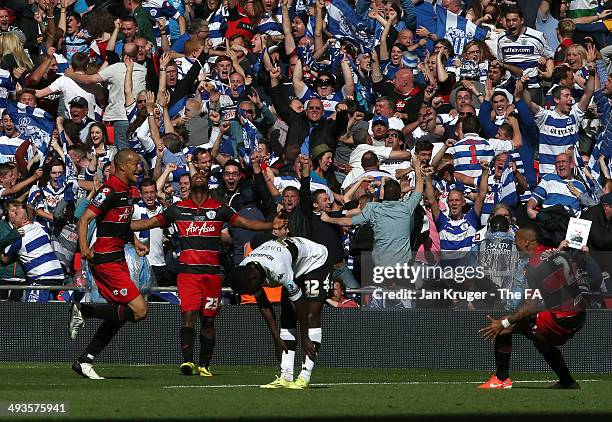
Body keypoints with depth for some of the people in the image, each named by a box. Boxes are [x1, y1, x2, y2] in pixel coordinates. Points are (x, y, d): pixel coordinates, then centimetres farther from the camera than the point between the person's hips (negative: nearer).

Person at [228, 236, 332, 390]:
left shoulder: (277, 269, -41)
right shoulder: (244, 272, -17)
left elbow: (299, 303, -32)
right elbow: (264, 306, -6)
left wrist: (305, 339, -24)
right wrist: (277, 339, -8)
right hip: (295, 268, 8)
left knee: (311, 316, -18)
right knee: (286, 318, -2)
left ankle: (305, 377, -24)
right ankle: (286, 377, -7)